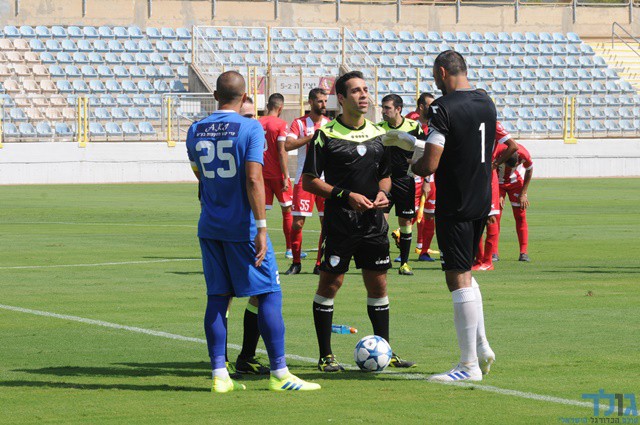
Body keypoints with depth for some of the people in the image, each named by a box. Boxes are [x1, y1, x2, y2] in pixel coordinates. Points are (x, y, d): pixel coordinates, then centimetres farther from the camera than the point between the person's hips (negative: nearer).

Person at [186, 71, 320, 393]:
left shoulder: (195, 131, 6)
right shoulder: (250, 129, -10)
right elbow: (253, 179, -17)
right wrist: (261, 228, -17)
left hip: (209, 229, 5)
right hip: (242, 227, -5)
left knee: (217, 298, 8)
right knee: (269, 295, 1)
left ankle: (219, 375, 5)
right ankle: (279, 374, 0)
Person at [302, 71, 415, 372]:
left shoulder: (378, 134, 11)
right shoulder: (326, 135, -5)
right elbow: (309, 181, -7)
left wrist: (383, 193, -1)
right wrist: (346, 196, -16)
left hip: (373, 223, 5)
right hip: (339, 222, -5)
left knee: (378, 284, 7)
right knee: (330, 284, -1)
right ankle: (325, 356, 6)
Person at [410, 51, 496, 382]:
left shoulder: (442, 108, -17)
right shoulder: (486, 103, 8)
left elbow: (429, 165, -22)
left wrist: (413, 165, 3)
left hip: (455, 206, -8)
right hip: (483, 201, 8)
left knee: (459, 279, -4)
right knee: (465, 274, 21)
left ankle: (469, 365, -3)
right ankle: (481, 346, 20)